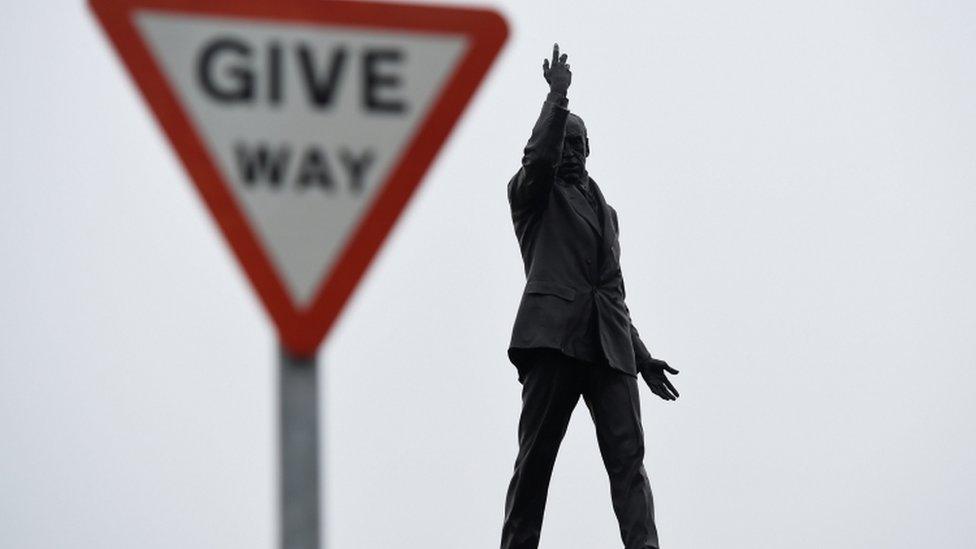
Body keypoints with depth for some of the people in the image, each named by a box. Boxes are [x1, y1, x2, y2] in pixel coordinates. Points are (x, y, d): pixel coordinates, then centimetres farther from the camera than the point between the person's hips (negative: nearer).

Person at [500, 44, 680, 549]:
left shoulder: (605, 211, 31)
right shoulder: (533, 197, 14)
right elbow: (538, 156, -11)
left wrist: (642, 356, 26)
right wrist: (557, 97, -12)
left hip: (610, 346, 5)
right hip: (554, 335, -5)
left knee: (627, 455, -11)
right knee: (535, 458, -7)